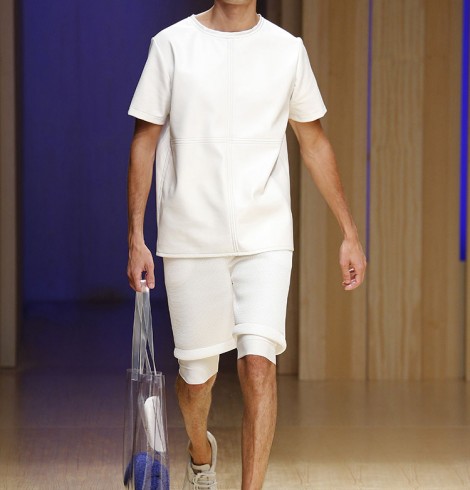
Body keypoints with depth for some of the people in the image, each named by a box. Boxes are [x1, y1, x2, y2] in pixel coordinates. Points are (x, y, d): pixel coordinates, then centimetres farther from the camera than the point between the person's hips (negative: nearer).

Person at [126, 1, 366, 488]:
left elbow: (314, 143, 12)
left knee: (258, 362, -14)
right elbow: (144, 142, 2)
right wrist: (136, 239, -3)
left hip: (265, 238, 0)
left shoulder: (287, 49, 4)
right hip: (190, 240, 0)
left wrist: (350, 234, 11)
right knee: (197, 371, 10)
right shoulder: (172, 45, -1)